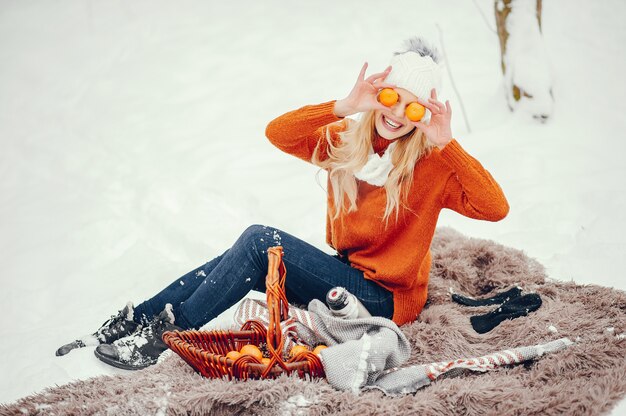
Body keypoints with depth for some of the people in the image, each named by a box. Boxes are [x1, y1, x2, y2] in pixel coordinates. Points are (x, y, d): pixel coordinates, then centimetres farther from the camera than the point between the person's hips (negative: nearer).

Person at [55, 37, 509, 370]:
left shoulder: (431, 165, -14)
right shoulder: (344, 140, 1)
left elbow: (495, 207, -26)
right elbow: (278, 132, -11)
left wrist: (447, 144, -31)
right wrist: (344, 106, -24)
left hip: (387, 297, -6)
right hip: (347, 272, 6)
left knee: (259, 241, -20)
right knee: (240, 262, -10)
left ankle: (165, 333, -14)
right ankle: (131, 321, -2)